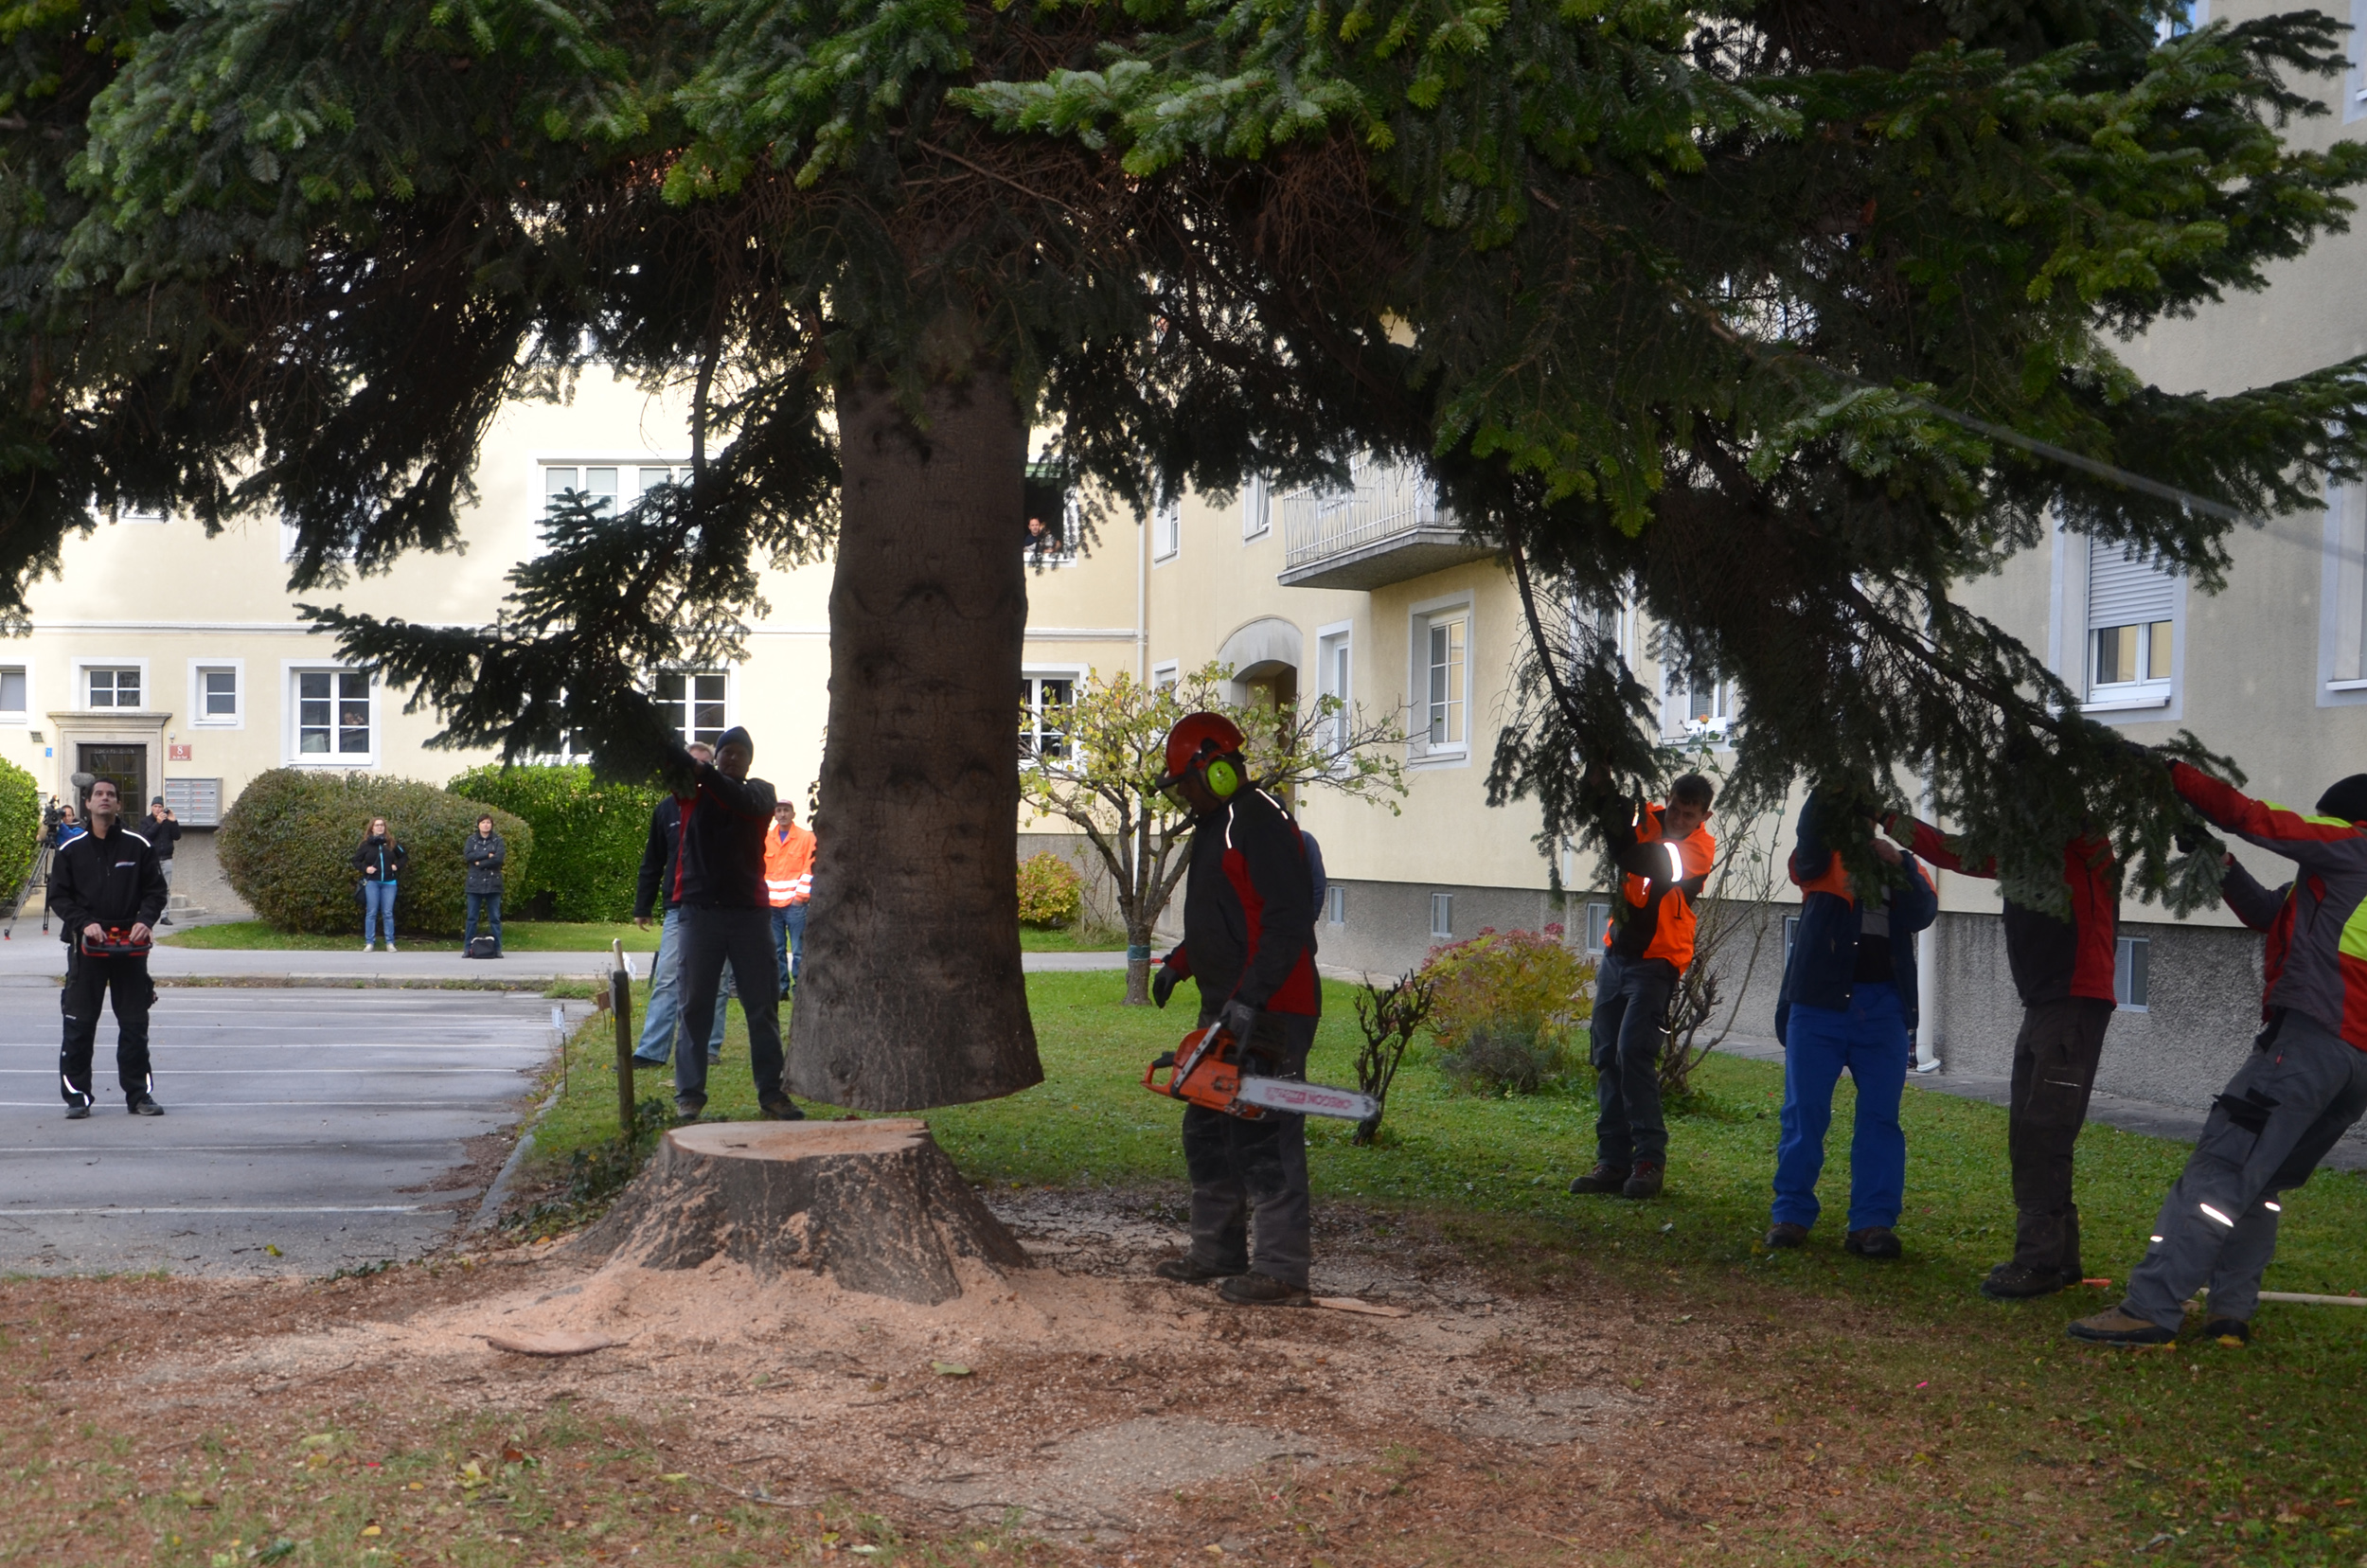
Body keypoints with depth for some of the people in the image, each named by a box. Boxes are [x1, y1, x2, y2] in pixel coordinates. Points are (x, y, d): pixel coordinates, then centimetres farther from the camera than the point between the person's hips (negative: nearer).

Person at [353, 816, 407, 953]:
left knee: (388, 913, 2)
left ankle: (390, 943, 6)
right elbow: (355, 860, 8)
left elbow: (405, 856, 16)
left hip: (389, 882, 1)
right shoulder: (367, 844, 2)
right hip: (372, 882, -1)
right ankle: (369, 942, 4)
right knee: (371, 913, 1)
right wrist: (365, 868, -8)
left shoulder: (391, 843, 5)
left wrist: (397, 865, 0)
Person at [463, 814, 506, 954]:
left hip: (493, 883, -1)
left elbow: (500, 858, -10)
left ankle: (497, 948, 5)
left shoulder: (497, 840, 5)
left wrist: (479, 863, -10)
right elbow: (467, 856, -8)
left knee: (495, 917, 2)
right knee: (472, 917, 2)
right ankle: (468, 948, 5)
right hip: (475, 883, 1)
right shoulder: (471, 840, 8)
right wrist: (487, 855, -13)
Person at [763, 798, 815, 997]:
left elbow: (810, 868, 0)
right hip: (771, 903, 4)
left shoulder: (806, 838, 3)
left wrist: (800, 895, -7)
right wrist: (762, 895, 8)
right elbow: (760, 868, 17)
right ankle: (781, 987, 11)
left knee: (798, 950, -6)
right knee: (776, 950, 5)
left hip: (795, 903, -4)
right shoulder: (766, 839, 14)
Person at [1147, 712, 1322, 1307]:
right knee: (1207, 1134, 16)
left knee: (1265, 1141, -10)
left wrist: (1250, 998, -28)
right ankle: (1218, 1252, 26)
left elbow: (1288, 923, -23)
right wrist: (1178, 963, 19)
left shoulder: (1261, 824, -14)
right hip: (1224, 1011, 11)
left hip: (1267, 1014, -11)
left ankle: (1281, 1272, -7)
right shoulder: (1214, 827, 19)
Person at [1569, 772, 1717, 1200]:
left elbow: (1665, 869, -27)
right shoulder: (1646, 820, 4)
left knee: (1633, 1052, -17)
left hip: (1656, 961, -6)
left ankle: (1649, 1159, -13)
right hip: (1618, 954, 6)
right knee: (1607, 1056, 4)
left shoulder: (1699, 848, -11)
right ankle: (1614, 1160, 7)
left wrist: (1623, 847, -40)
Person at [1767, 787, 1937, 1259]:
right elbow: (1810, 830, -11)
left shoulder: (1899, 868, 16)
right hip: (1819, 1002, -2)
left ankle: (1873, 1221, 1)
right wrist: (1830, 789, -25)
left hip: (1883, 1007, 2)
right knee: (1804, 1111, -2)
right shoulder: (1821, 862, 11)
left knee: (1880, 1115, -1)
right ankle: (1792, 1214, 3)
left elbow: (1923, 914, -1)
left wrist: (1900, 864, -14)